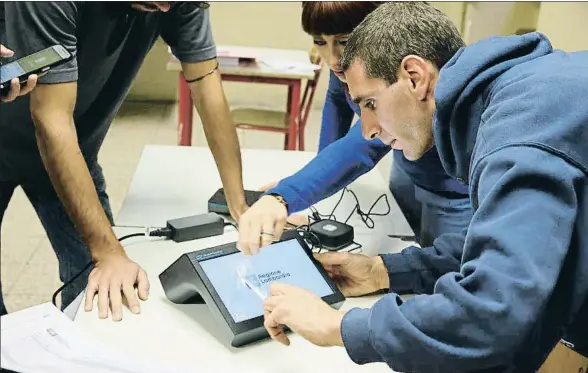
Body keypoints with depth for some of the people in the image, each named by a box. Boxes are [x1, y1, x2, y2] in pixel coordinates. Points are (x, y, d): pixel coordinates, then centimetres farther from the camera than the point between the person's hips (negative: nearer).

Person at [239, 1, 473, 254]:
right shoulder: (346, 57, -17)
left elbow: (364, 145, -53)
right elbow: (338, 98, 3)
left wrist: (281, 197, -67)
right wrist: (322, 176, -4)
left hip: (453, 189, -7)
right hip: (408, 171, 7)